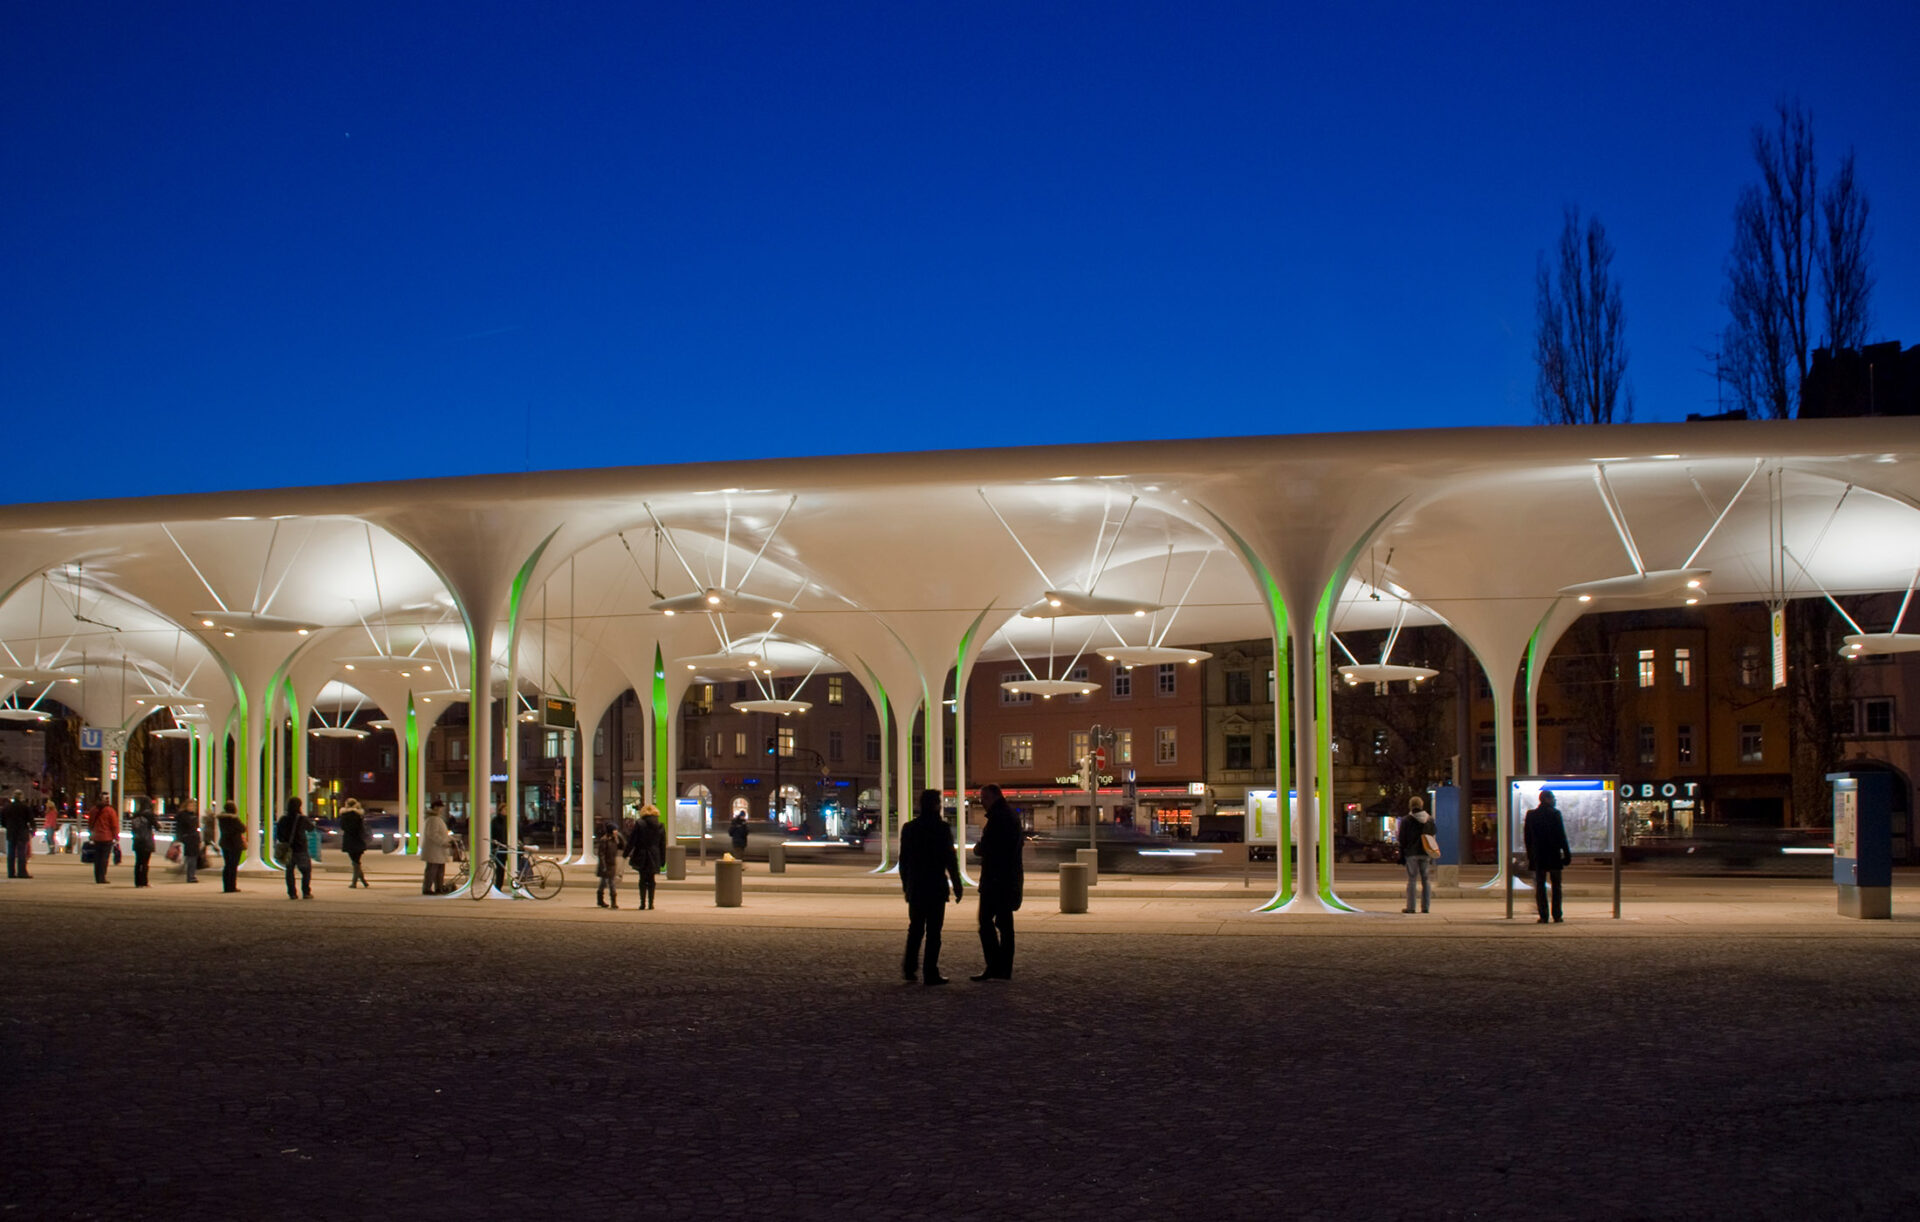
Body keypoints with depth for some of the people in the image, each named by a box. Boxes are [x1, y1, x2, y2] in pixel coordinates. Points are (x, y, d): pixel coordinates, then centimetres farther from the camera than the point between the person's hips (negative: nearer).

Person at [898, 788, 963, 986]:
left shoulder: (909, 828, 5)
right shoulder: (941, 828, -10)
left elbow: (903, 859, 10)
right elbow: (950, 860, -10)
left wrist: (906, 884, 18)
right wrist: (957, 886, -4)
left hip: (915, 888, 5)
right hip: (936, 887, -5)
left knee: (915, 928, 17)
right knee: (933, 931, -1)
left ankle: (909, 968, 16)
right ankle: (930, 974, -1)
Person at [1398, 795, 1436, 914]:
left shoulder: (1406, 820, -3)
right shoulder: (1430, 819, 7)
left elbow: (1402, 840, -3)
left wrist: (1401, 856, 1)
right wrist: (1431, 855, 15)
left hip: (1411, 853, -3)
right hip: (1426, 854, 3)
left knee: (1411, 880, 0)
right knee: (1426, 880, 6)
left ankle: (1410, 907, -2)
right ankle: (1426, 907, 5)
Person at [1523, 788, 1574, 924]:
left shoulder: (1531, 815, 3)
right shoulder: (1555, 814, -8)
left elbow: (1526, 836, 7)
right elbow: (1561, 835, -8)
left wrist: (1530, 854, 15)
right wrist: (1567, 854, -3)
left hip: (1537, 856, 2)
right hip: (1554, 855, -2)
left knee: (1540, 885, 3)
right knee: (1556, 885, 8)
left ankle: (1543, 916, -3)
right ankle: (1557, 915, 6)